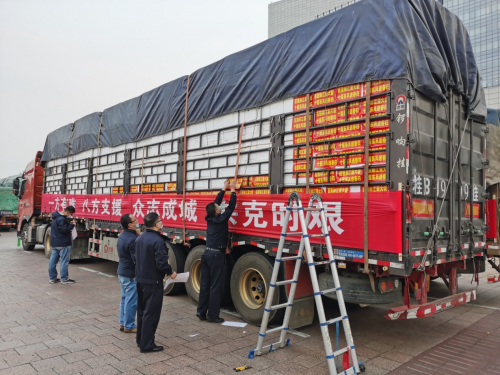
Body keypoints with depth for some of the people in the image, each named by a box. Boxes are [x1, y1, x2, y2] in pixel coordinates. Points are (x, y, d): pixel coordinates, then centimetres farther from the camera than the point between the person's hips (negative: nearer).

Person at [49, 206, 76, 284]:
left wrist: (69, 222, 6)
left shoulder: (56, 216, 11)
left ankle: (52, 278, 19)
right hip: (63, 244, -10)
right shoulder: (61, 219, -21)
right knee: (64, 261, -1)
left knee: (53, 261, 12)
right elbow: (64, 229, -23)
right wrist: (72, 225, -11)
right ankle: (64, 279, 4)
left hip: (54, 243, 10)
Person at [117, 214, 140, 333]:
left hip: (122, 272, 10)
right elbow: (137, 259, -25)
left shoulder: (122, 235, 6)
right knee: (131, 301, 3)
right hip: (131, 275, -10)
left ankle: (123, 323, 29)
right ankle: (129, 326, 13)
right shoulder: (132, 239, -25)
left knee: (125, 299, 19)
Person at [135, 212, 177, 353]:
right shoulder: (157, 241, -22)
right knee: (151, 313, 2)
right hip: (153, 282, -9)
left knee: (142, 311, 20)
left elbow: (137, 258, 13)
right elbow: (162, 263, -23)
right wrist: (171, 273, -6)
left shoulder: (139, 238, 5)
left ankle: (140, 339, 32)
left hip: (140, 279, 9)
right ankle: (147, 345, 10)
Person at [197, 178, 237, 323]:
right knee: (215, 286, -1)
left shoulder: (209, 218, 5)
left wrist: (224, 189, 23)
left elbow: (216, 202, 17)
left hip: (207, 253, 8)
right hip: (216, 255, -7)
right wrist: (233, 190, 3)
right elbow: (231, 207, -7)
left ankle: (201, 312, 18)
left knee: (205, 285, 11)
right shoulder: (221, 219, -13)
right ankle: (212, 315, 5)